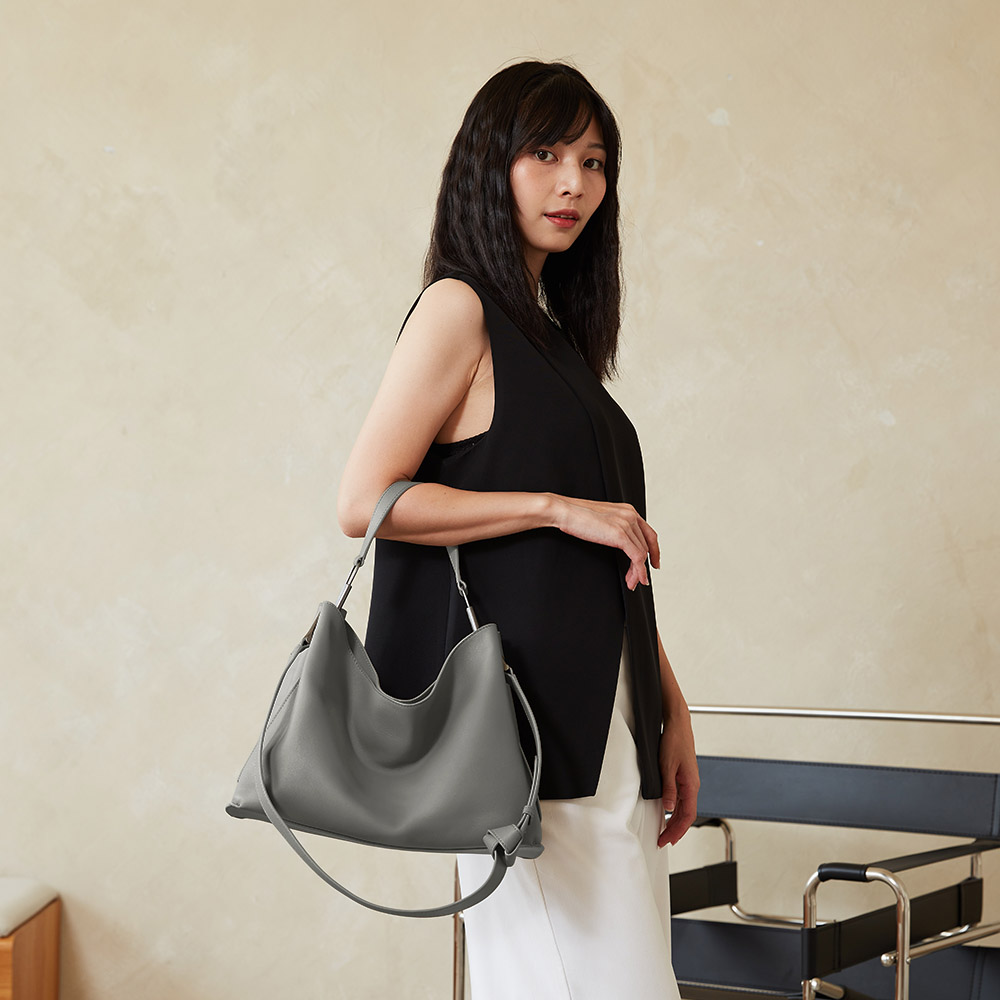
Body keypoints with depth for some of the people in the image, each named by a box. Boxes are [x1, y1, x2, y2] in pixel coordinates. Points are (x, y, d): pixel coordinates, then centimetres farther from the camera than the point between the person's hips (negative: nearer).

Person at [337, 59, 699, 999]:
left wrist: (670, 709, 15)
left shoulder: (556, 334, 20)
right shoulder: (459, 307, -4)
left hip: (603, 714, 8)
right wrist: (558, 508, -12)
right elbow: (364, 501, -12)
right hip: (523, 706, -8)